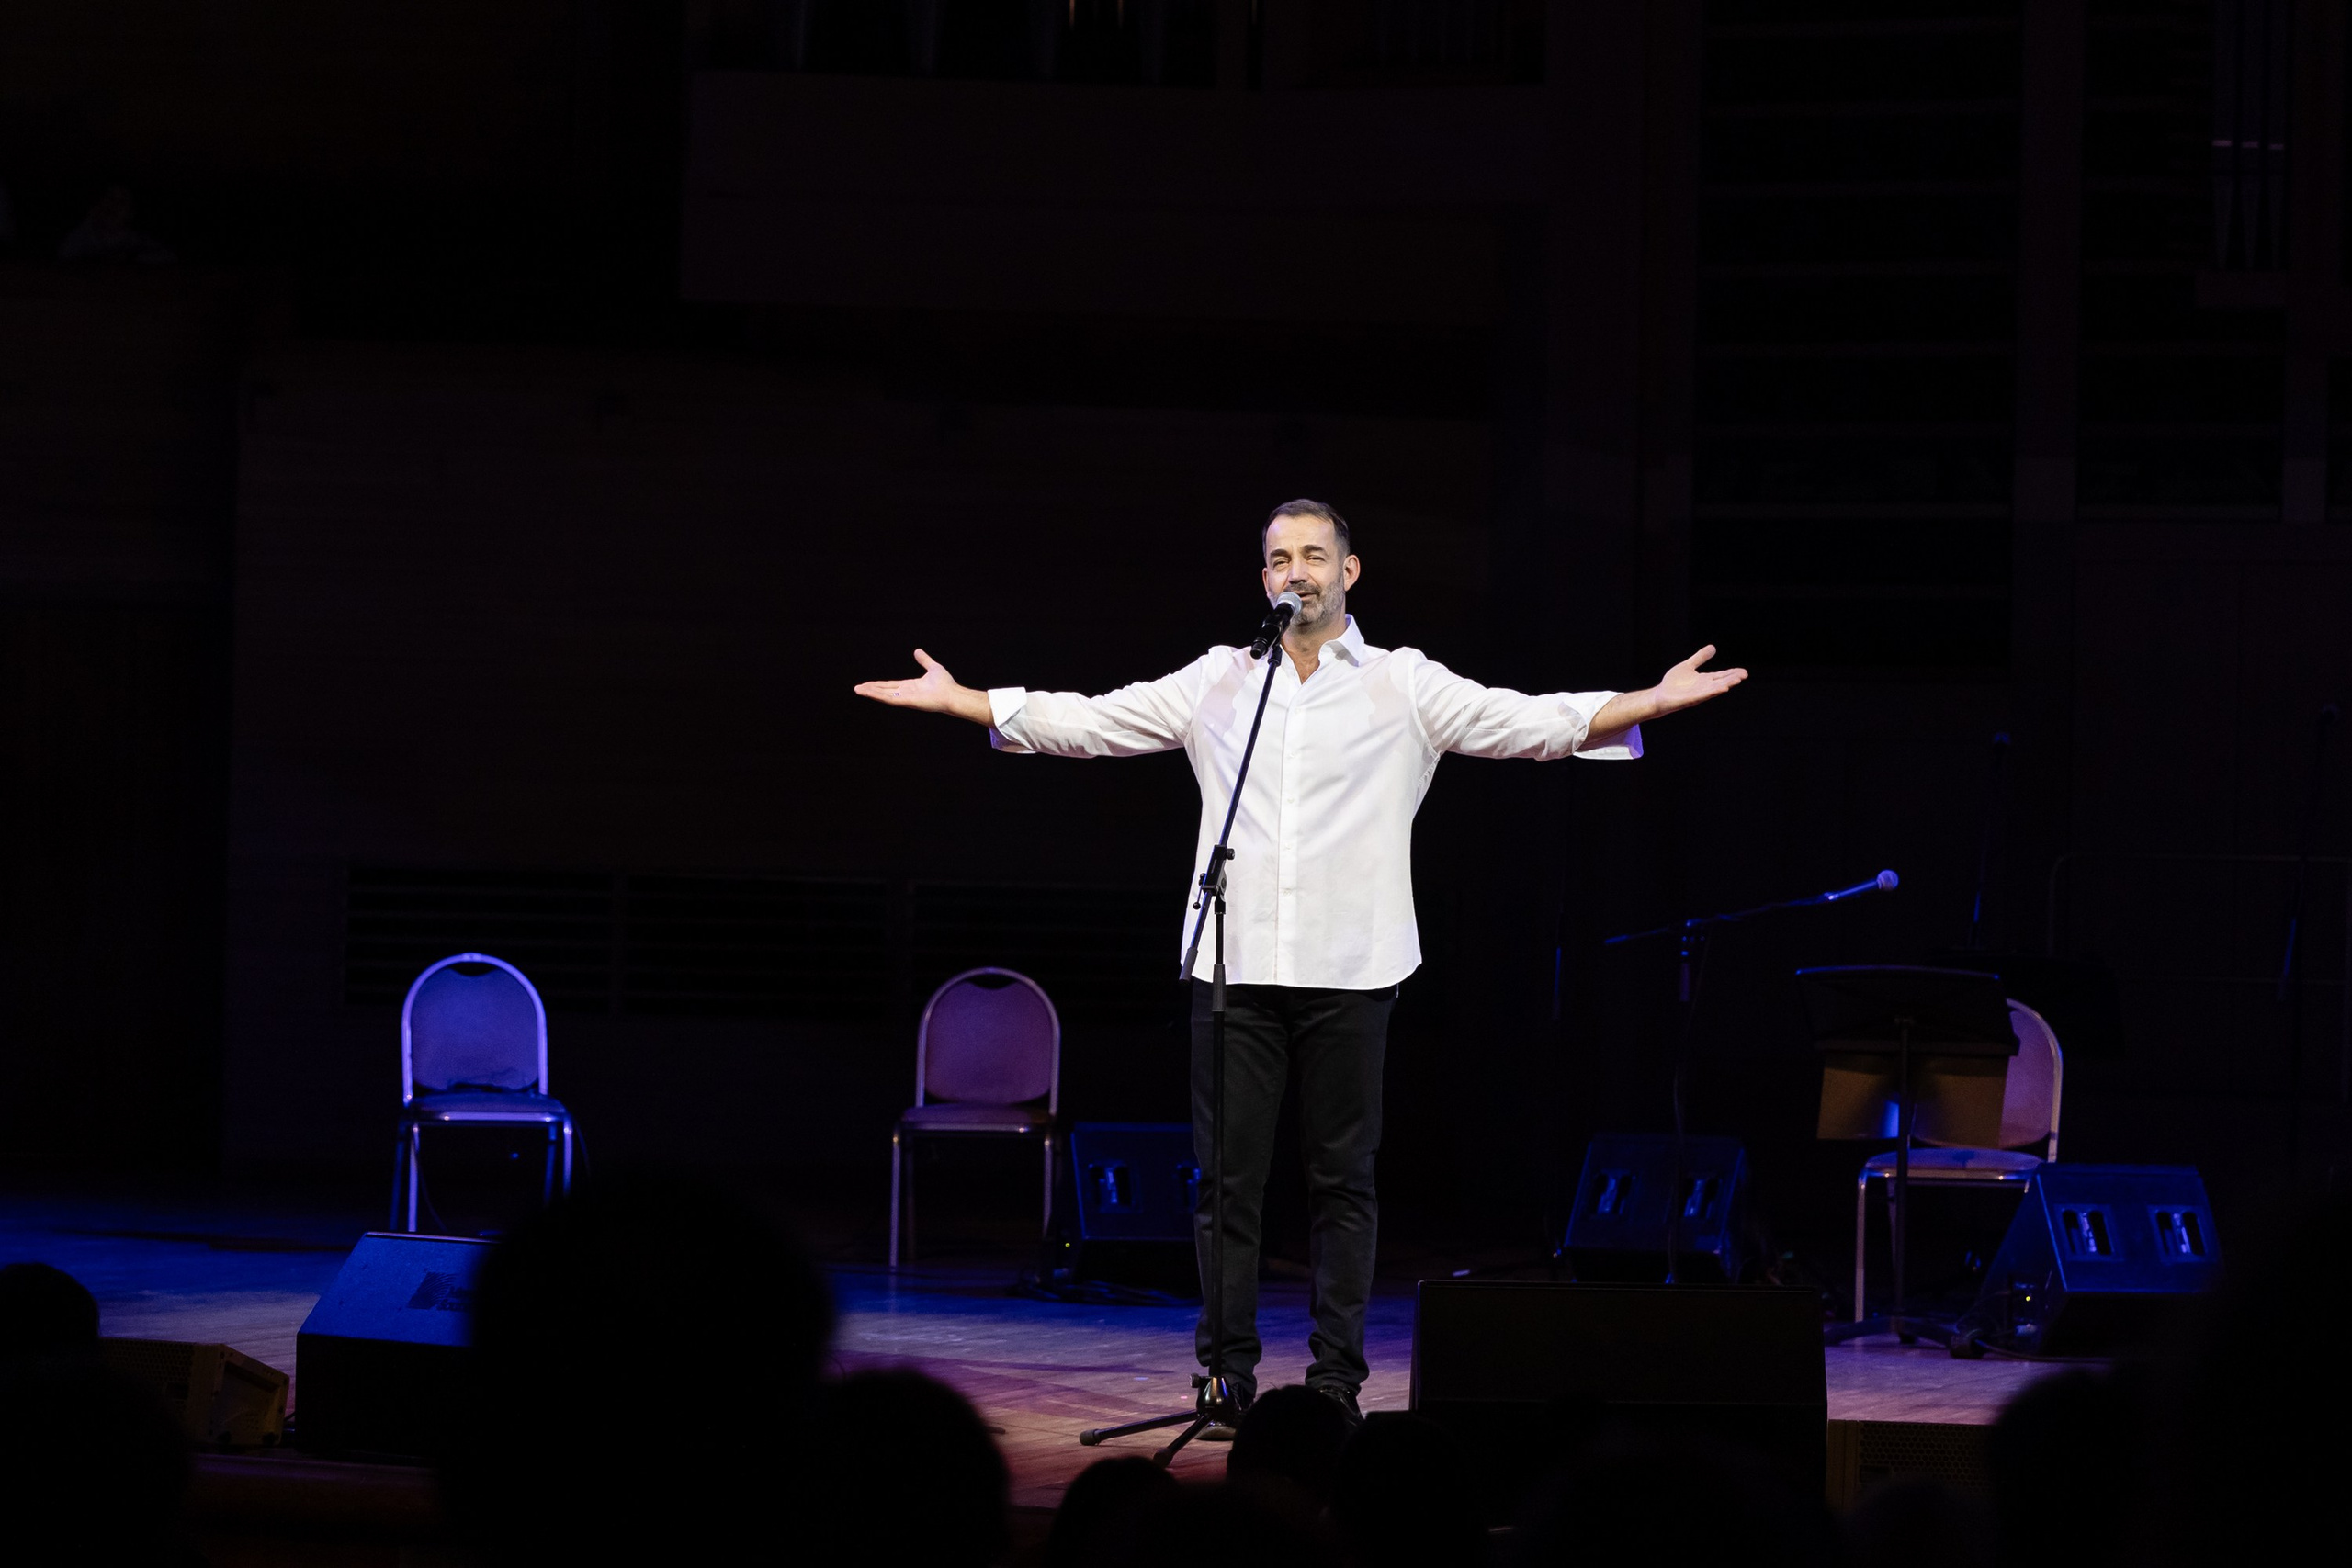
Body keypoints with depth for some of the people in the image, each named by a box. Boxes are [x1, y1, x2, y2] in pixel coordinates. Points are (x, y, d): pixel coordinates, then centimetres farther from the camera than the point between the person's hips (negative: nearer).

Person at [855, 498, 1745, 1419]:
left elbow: (1536, 723, -2)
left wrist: (1651, 703, -15)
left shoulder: (1406, 686, 5)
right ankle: (1227, 1376, 9)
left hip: (1348, 972, -1)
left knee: (1342, 1180, 3)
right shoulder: (1216, 683, 11)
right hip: (1237, 966, 2)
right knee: (1227, 1178, 2)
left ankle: (1336, 1381, 9)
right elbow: (1084, 722, 11)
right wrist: (958, 701, 4)